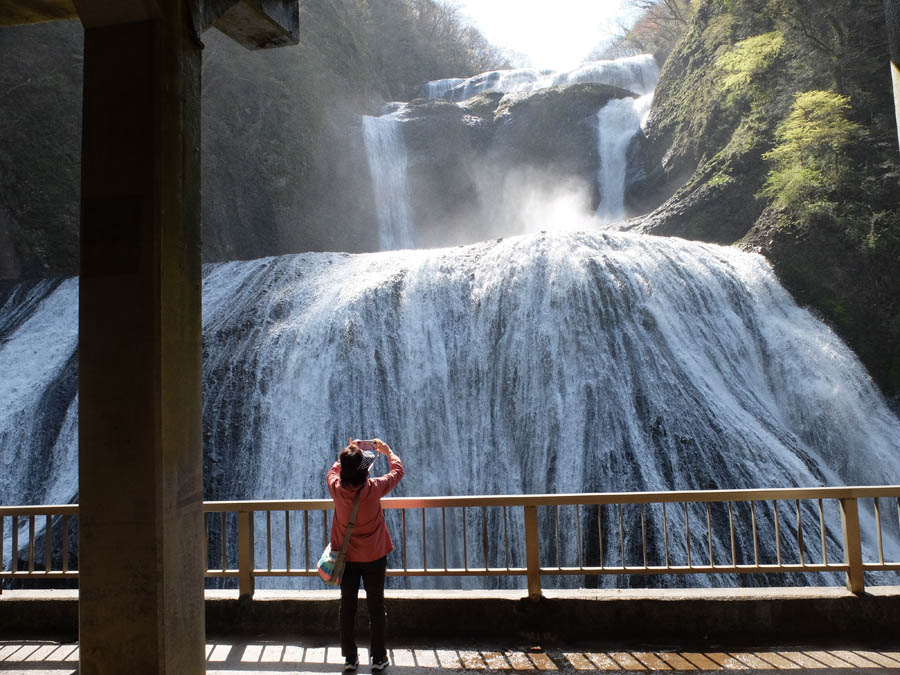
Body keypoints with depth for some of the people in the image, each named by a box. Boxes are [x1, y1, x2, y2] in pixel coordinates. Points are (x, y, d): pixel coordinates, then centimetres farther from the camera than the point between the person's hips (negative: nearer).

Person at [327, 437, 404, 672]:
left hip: (346, 558, 2)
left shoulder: (336, 489, -16)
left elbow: (333, 471, 9)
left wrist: (348, 454, 20)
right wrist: (388, 451, 13)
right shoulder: (374, 488, -22)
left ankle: (350, 658, 22)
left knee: (347, 607, 13)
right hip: (374, 558, -2)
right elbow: (397, 471, -4)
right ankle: (378, 658, 21)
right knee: (376, 605, 11)